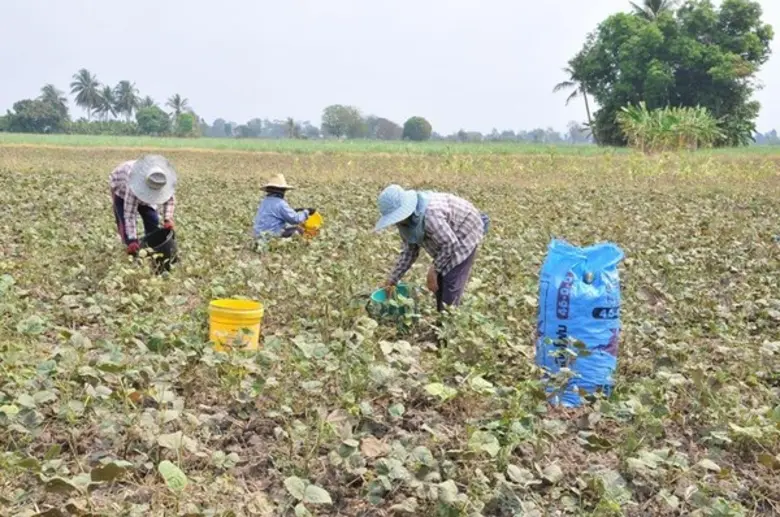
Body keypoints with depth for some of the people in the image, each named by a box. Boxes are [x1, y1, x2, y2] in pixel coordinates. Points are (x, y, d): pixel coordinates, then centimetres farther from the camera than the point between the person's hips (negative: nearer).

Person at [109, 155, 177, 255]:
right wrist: (131, 240, -52)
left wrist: (168, 219, -33)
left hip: (143, 190, 5)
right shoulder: (134, 185, -48)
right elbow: (129, 214, -47)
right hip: (121, 189, -5)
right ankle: (132, 252, -7)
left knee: (152, 220, -3)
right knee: (125, 220, -17)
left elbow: (170, 199, -17)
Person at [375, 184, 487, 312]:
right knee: (440, 286, 11)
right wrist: (393, 279, -2)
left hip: (464, 235, -9)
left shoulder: (430, 215, -39)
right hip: (447, 240, 9)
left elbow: (451, 244, -33)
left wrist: (433, 271, -24)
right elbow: (409, 250, 0)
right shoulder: (406, 220, -10)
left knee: (451, 287, -13)